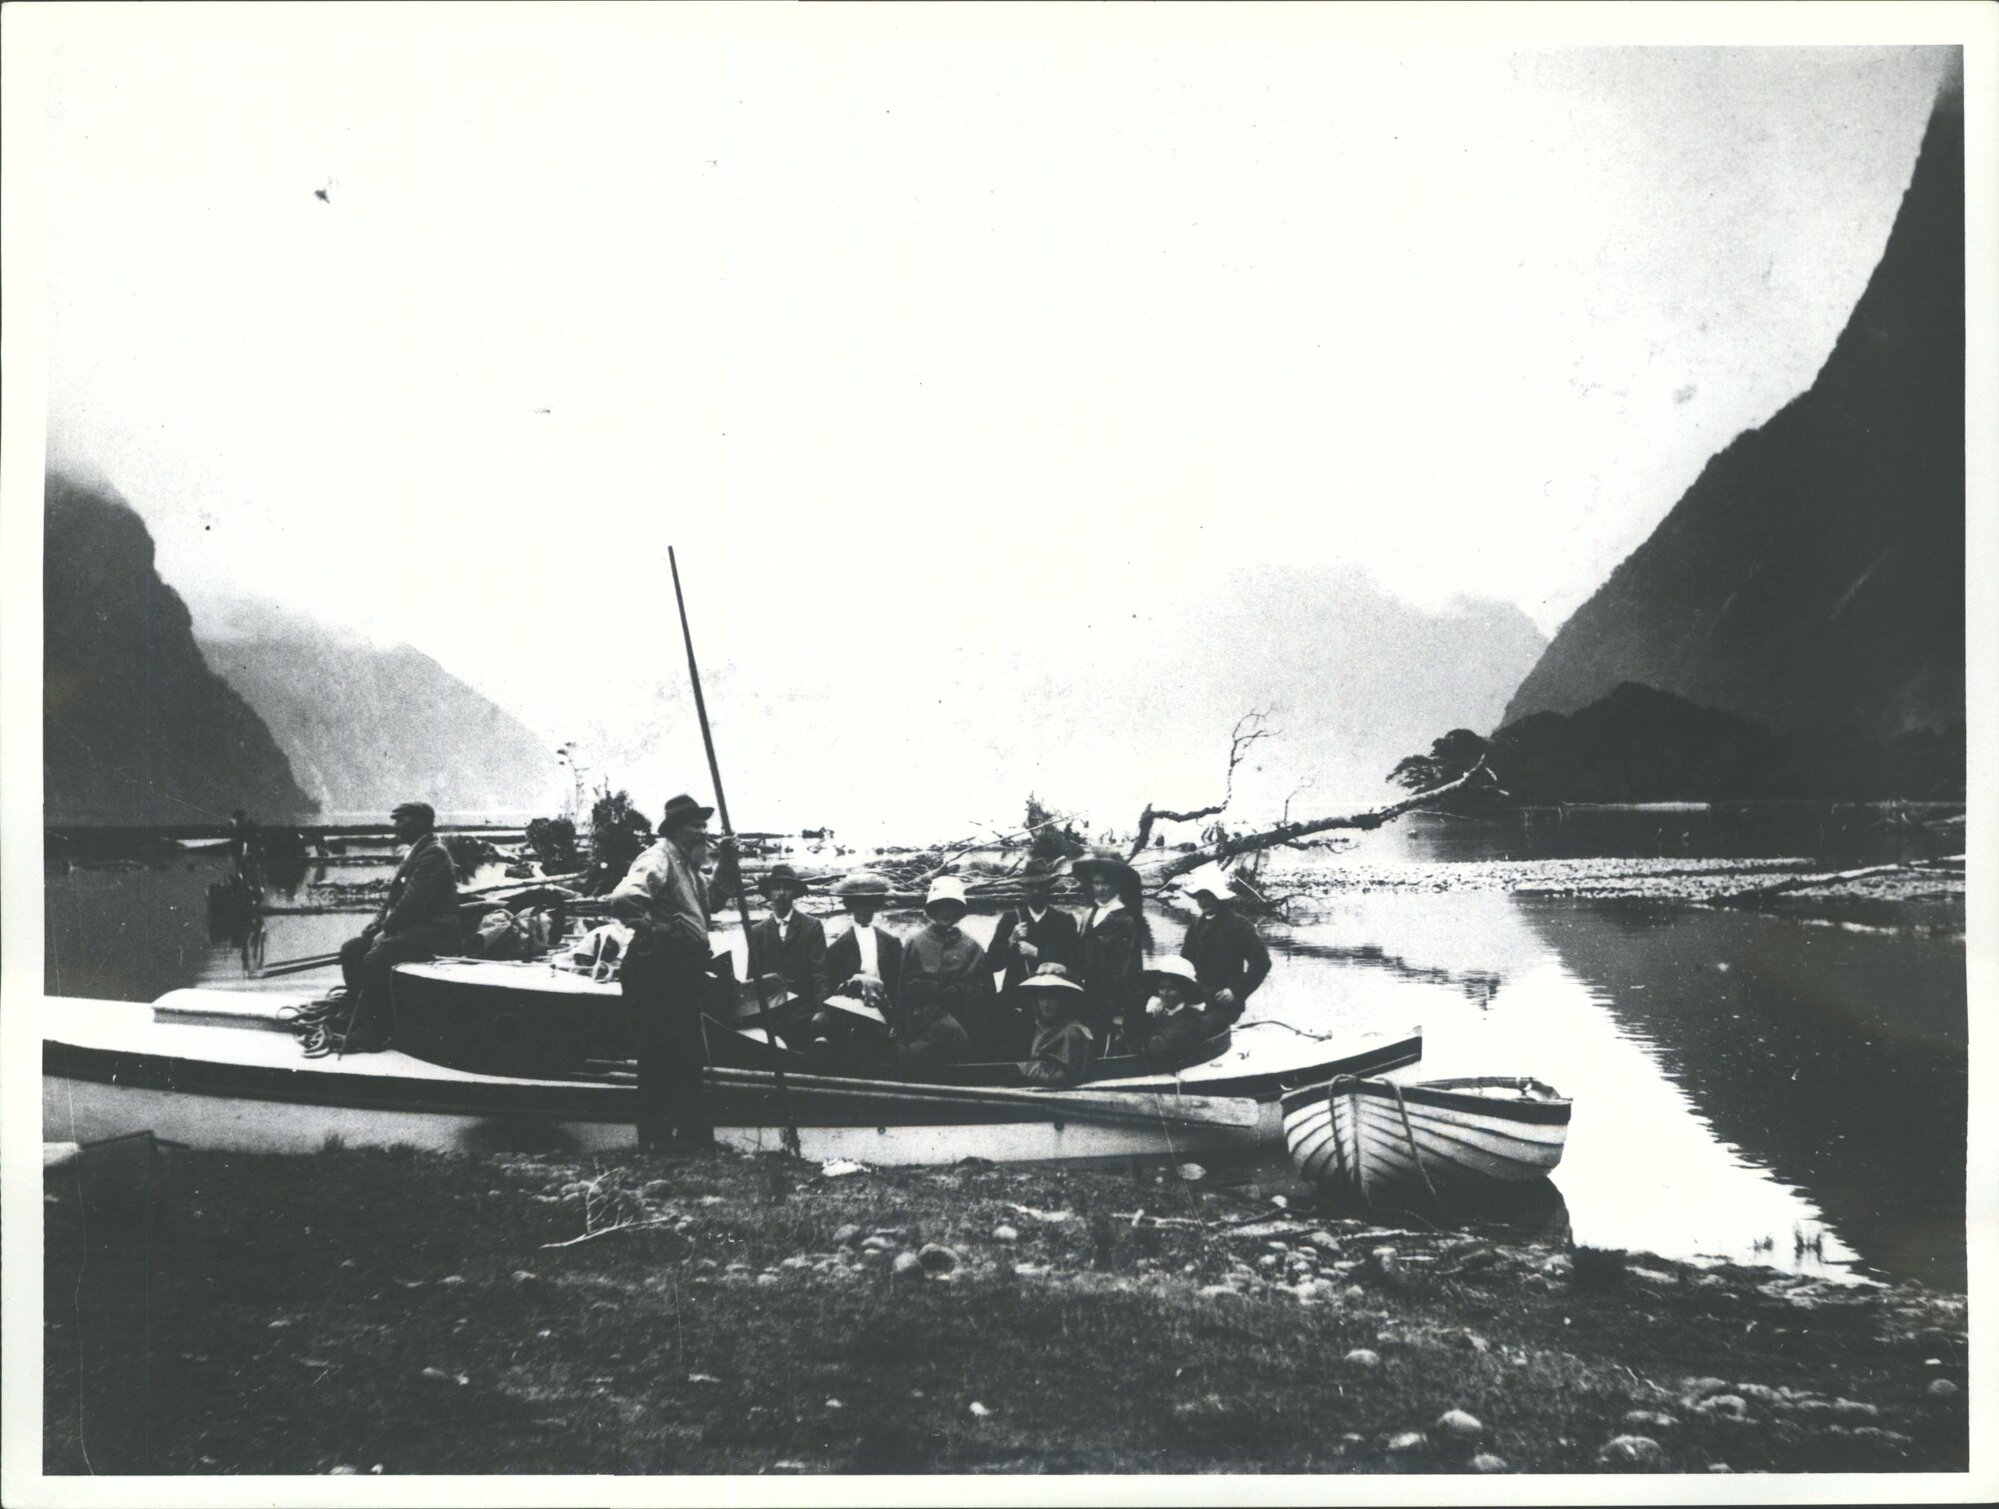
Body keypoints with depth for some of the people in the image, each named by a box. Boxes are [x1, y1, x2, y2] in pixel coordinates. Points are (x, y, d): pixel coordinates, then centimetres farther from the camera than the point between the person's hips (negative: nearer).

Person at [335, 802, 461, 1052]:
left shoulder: (433, 854, -14)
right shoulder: (416, 852, 18)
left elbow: (413, 901, -21)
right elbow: (396, 894, 20)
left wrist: (386, 929, -14)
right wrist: (379, 921, 4)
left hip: (432, 931, -11)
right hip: (410, 927, 11)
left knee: (376, 958, -28)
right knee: (350, 950, 2)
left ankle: (377, 1032, -19)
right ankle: (362, 1017, 5)